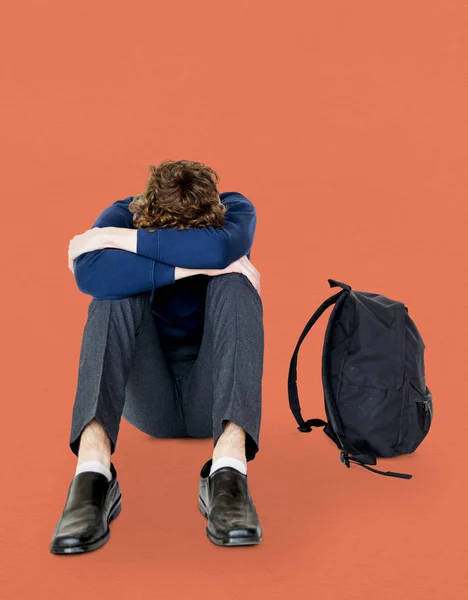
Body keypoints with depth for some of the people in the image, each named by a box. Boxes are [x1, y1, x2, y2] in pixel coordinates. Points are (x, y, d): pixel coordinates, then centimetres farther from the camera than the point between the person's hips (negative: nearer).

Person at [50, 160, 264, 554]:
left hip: (211, 397, 0)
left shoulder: (235, 210, -9)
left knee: (233, 283, -27)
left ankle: (229, 469, -44)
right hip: (148, 400, 0)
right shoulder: (124, 216, -10)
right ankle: (93, 471, -42)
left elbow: (219, 248, -36)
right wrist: (193, 266, -33)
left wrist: (111, 238, -30)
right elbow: (91, 274, -35)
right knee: (117, 287, -26)